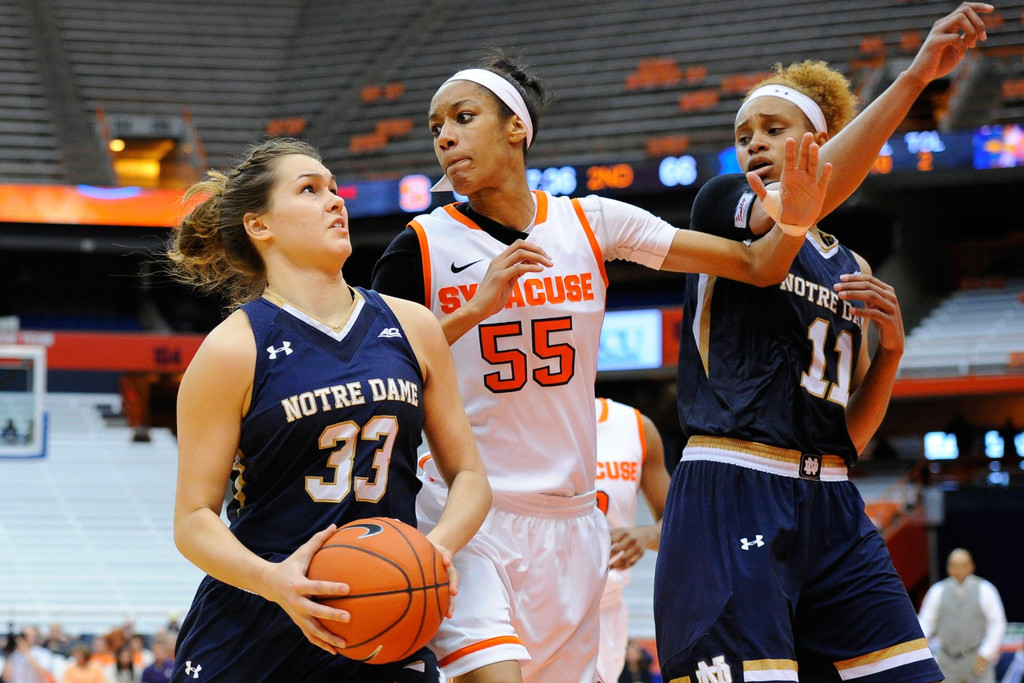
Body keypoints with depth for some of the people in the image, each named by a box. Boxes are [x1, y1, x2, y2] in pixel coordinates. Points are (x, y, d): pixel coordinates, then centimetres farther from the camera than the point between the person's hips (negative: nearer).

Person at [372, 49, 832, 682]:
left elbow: (757, 266, 2)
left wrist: (794, 223, -19)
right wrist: (475, 308, -17)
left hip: (569, 521, 4)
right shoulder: (423, 246, -3)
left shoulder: (591, 224, 3)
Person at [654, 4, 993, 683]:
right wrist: (914, 77, -26)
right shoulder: (723, 208, 6)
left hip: (828, 502, 6)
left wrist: (890, 347, 1)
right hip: (732, 495, -6)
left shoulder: (853, 271, 21)